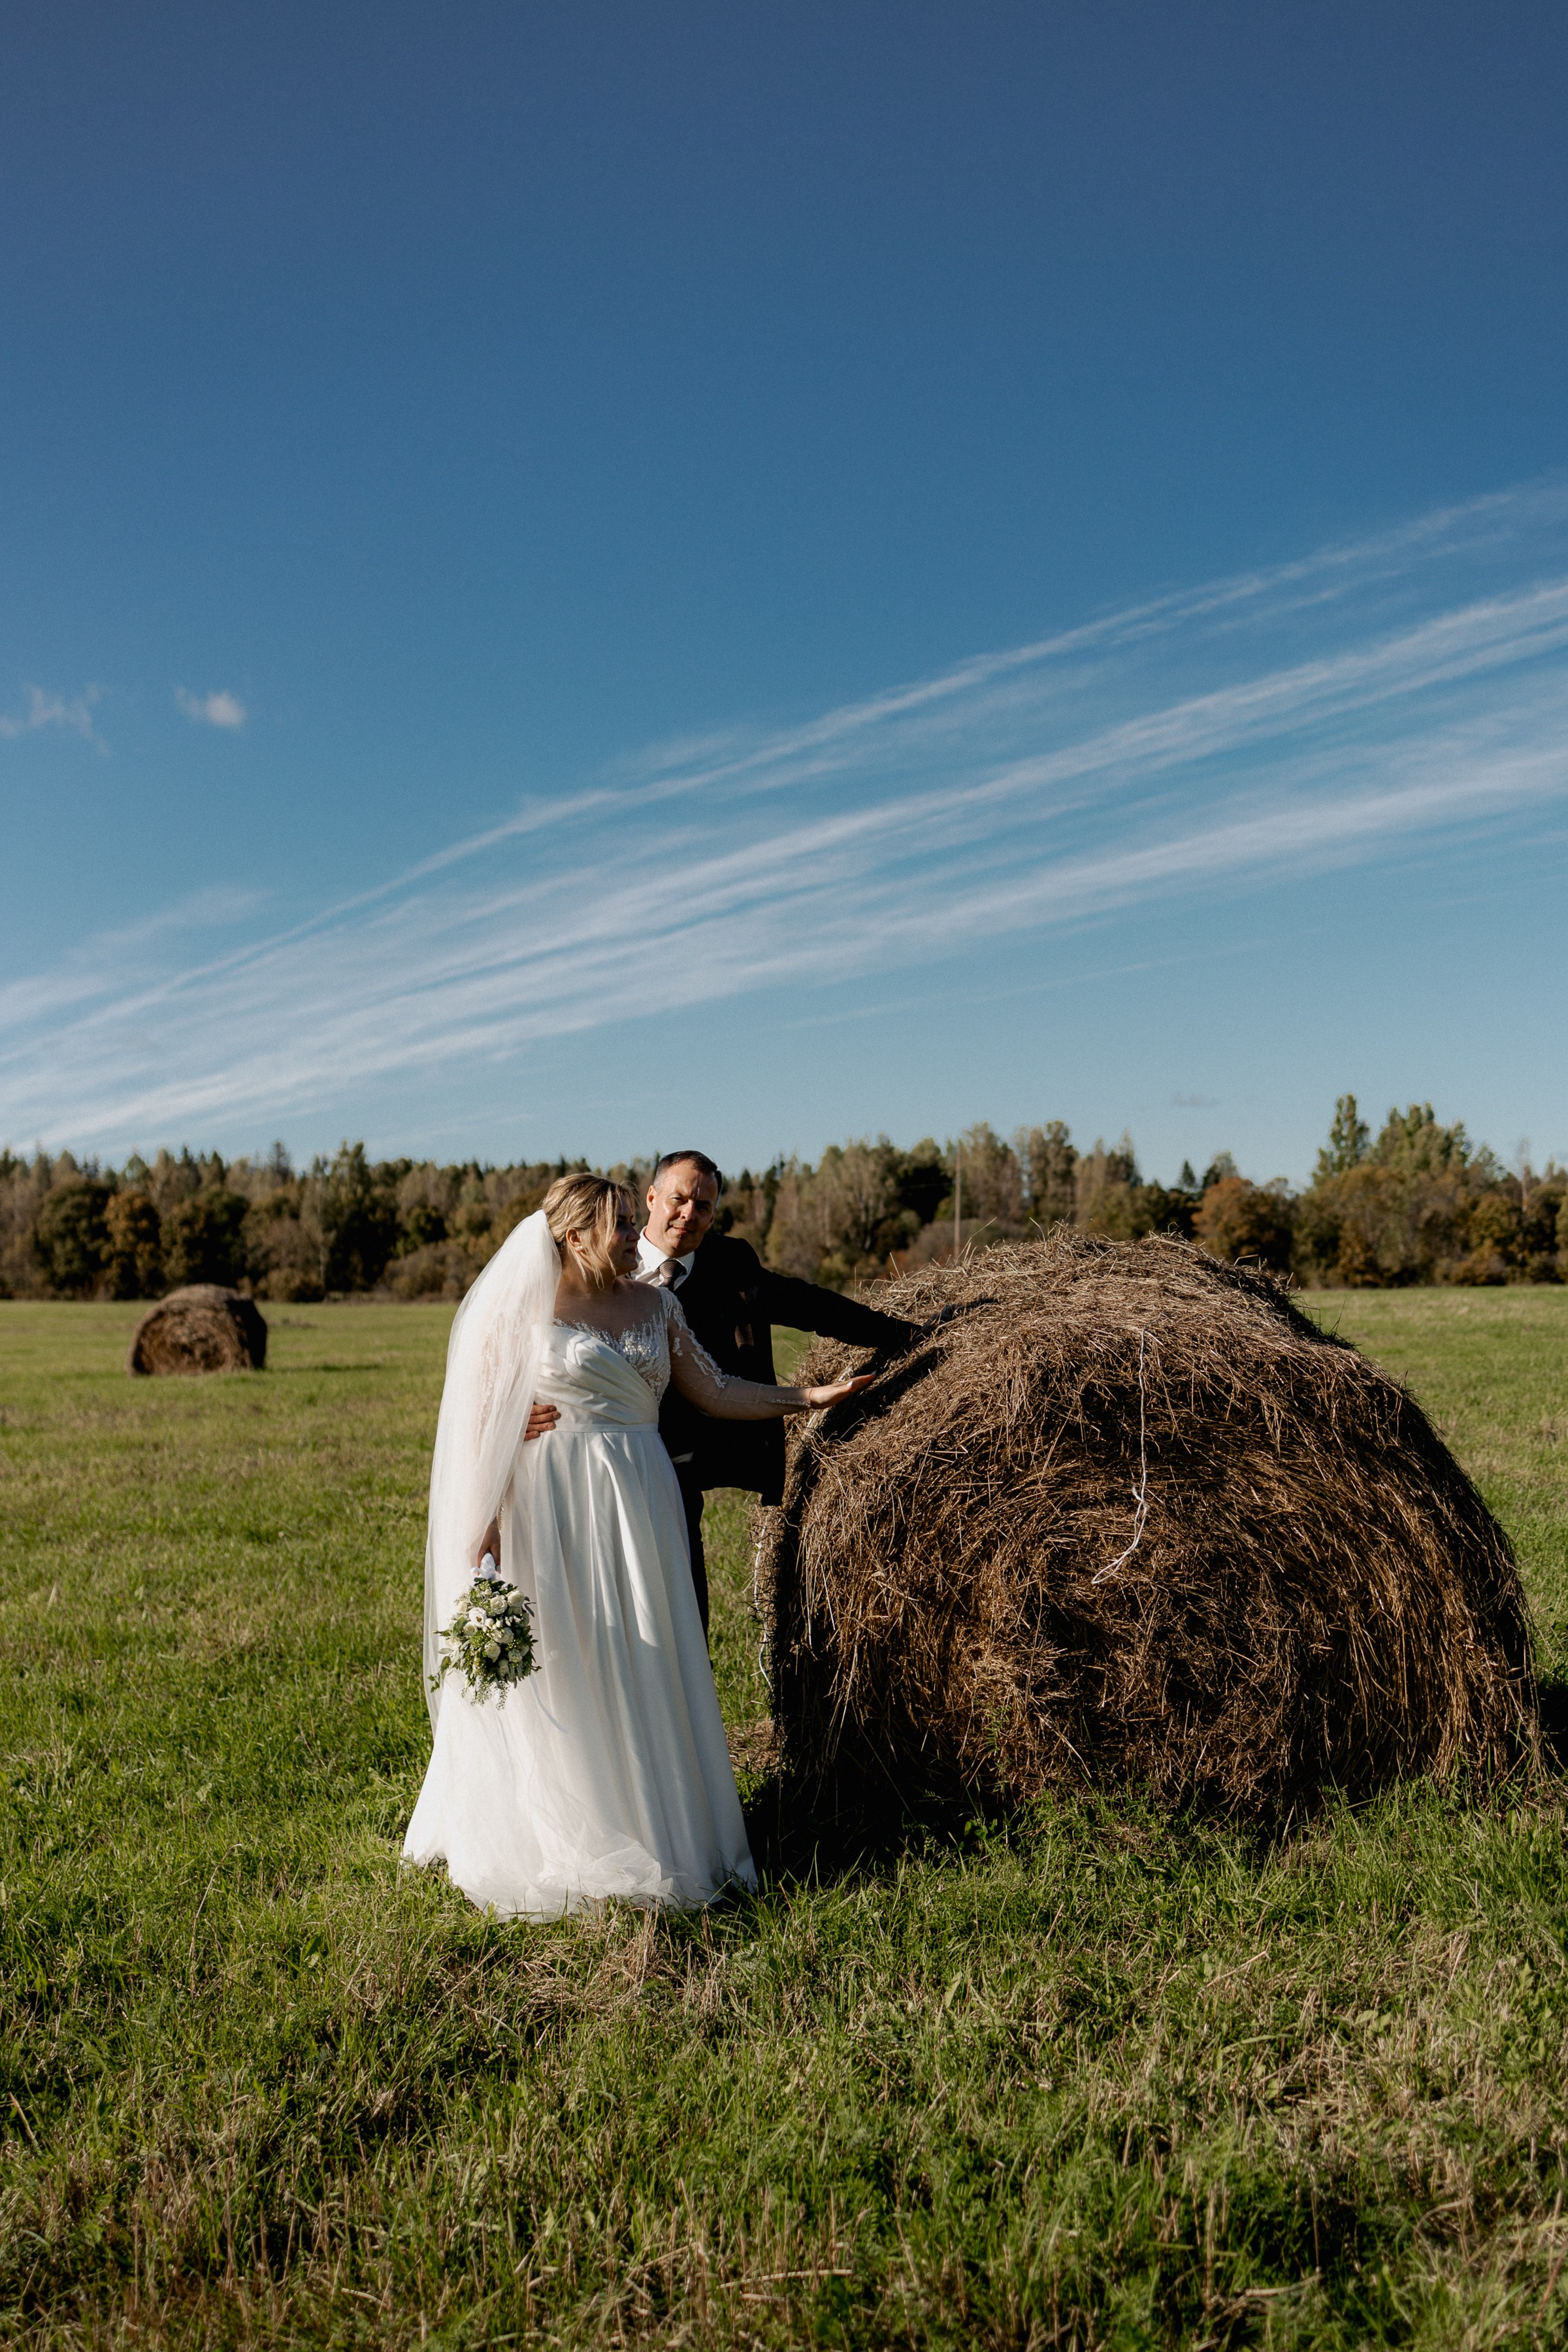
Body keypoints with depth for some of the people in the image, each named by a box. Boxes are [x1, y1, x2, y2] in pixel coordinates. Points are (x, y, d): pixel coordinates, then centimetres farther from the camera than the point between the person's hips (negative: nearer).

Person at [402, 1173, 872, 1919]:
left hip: (640, 1507, 5)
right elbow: (486, 1423, -6)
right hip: (555, 1507, -4)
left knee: (645, 1671, 7)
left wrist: (811, 1396, 6)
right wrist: (484, 1527, -12)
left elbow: (717, 1392, 13)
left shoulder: (655, 1305, 10)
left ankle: (650, 1830, 21)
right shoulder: (523, 1310, -4)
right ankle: (557, 1851, 16)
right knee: (559, 1674, 1)